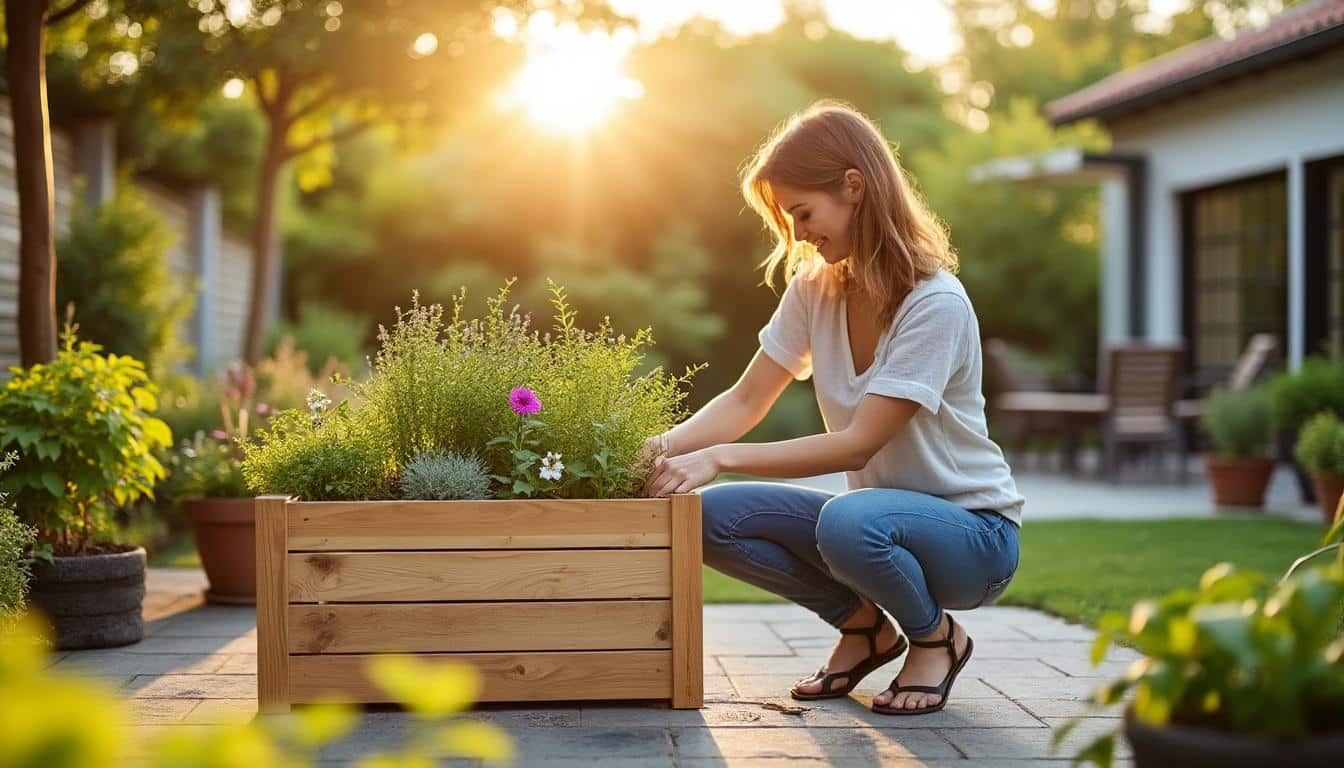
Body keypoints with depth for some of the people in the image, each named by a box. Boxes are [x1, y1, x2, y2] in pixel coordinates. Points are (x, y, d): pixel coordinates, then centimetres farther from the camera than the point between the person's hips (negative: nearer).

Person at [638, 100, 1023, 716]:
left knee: (847, 522, -39)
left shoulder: (936, 304, -21)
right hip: (880, 509, 6)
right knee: (714, 516, -17)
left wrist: (719, 457, -30)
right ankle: (863, 625, 5)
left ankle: (936, 637, -6)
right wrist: (665, 447, -19)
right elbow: (745, 401, 1)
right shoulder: (814, 289, 1)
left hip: (973, 533, -6)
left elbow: (859, 443, -26)